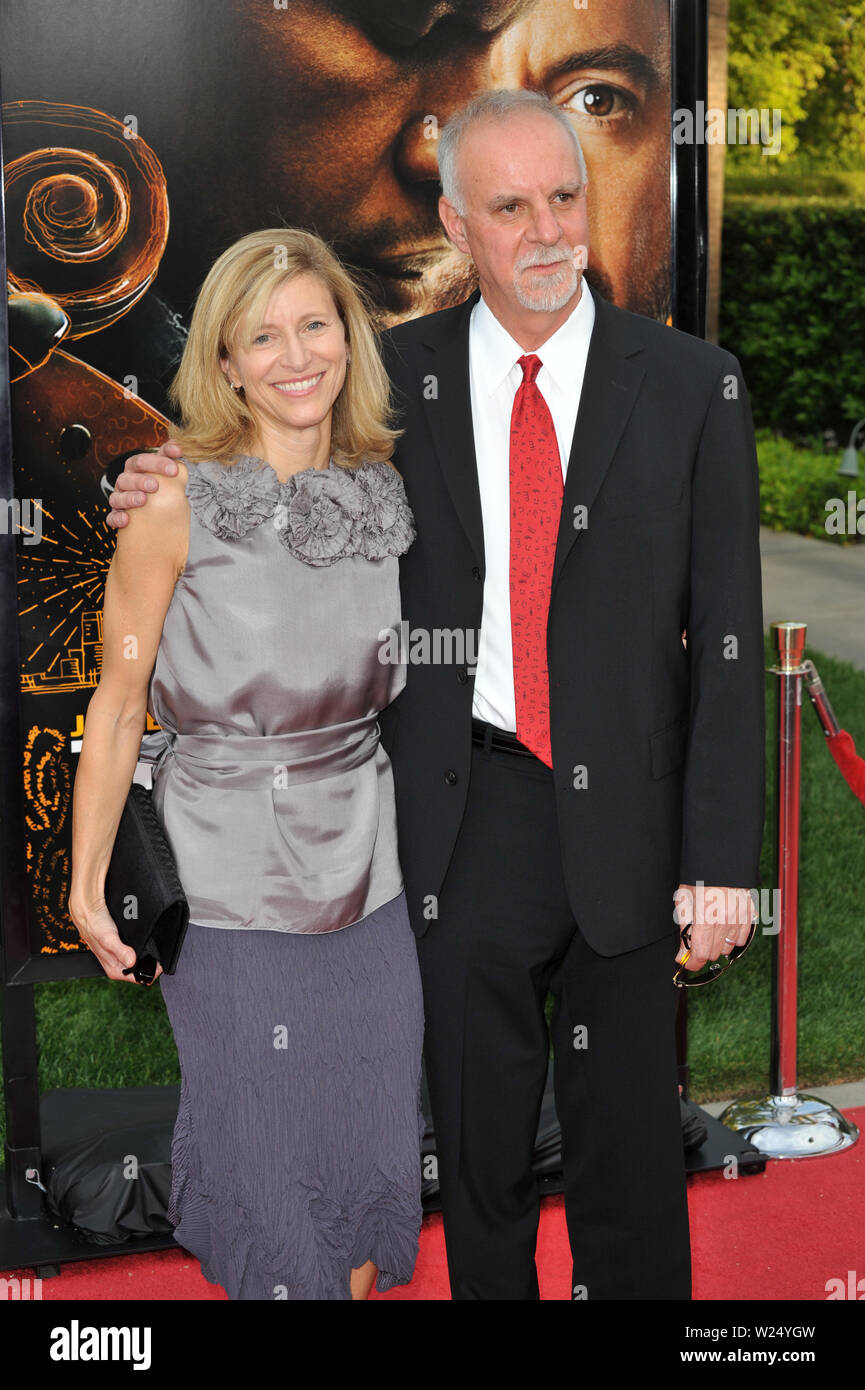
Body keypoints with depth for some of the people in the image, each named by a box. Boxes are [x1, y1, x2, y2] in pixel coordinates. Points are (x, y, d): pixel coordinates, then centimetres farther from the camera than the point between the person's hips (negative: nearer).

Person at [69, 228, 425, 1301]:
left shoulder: (386, 494, 2)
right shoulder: (178, 506, -11)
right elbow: (118, 706, -6)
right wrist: (87, 887, -7)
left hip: (369, 874, 4)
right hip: (230, 885, -4)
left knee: (372, 1147, 14)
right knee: (259, 1144, 9)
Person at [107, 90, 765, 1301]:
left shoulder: (692, 386, -3)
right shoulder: (398, 375, 1)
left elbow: (726, 635, -4)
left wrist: (721, 859, -8)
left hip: (623, 815, -1)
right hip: (465, 808, 1)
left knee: (629, 1140, 12)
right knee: (478, 1137, 14)